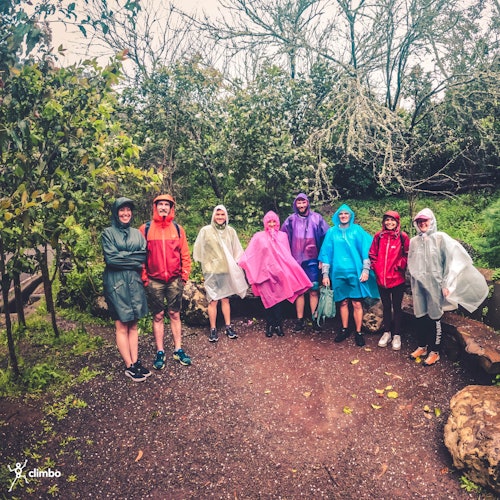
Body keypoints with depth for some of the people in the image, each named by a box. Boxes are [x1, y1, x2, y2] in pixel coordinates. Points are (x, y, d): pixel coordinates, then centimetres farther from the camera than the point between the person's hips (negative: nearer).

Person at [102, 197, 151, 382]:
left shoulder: (137, 233, 12)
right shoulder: (108, 233, -1)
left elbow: (145, 255, 1)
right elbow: (111, 258, -13)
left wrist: (124, 257, -10)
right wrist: (134, 260, -7)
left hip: (134, 282, 5)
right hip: (116, 283, -4)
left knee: (133, 325, 9)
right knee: (122, 327, 1)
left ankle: (136, 362, 16)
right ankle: (129, 366, 10)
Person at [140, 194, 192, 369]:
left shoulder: (178, 229, 5)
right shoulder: (145, 229, 0)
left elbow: (185, 254, 6)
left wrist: (185, 274, 1)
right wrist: (143, 277, -4)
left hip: (175, 280, 1)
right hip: (154, 281, -1)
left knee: (175, 315, 9)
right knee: (158, 316, 7)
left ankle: (178, 350, 19)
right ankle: (160, 353, 18)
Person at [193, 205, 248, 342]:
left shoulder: (230, 231, 5)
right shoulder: (205, 231, -3)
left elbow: (237, 251, 11)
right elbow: (199, 250, 3)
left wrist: (234, 266, 8)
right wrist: (205, 264, 5)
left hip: (227, 270, 3)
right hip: (212, 271, -2)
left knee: (225, 299, 10)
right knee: (213, 301, -1)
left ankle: (228, 327, 20)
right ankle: (213, 329, 10)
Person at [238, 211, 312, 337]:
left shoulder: (283, 236, 8)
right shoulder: (259, 237, 4)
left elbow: (287, 255, 8)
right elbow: (250, 254, 1)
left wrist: (289, 269, 2)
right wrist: (241, 261, -12)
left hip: (280, 272, 1)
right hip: (265, 272, -1)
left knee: (279, 299, 0)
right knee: (268, 300, 1)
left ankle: (278, 325, 10)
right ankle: (269, 326, 11)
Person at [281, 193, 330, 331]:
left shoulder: (316, 218, 3)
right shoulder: (291, 220, 6)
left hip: (312, 260, -1)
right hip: (296, 260, 1)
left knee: (314, 290, 0)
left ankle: (315, 319, 10)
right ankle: (300, 320, 12)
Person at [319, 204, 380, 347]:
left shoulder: (357, 230, 4)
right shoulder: (332, 232, 6)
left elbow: (365, 250, 2)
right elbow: (326, 253, 7)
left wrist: (366, 270, -6)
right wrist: (325, 274, 3)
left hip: (356, 272, -1)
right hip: (339, 272, 1)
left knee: (357, 303, -1)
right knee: (343, 302, 10)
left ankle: (358, 332, 12)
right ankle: (345, 329, 25)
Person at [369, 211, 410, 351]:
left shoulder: (403, 237, -4)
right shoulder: (378, 236, 3)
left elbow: (407, 255, -3)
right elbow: (372, 254, 8)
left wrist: (399, 266, -13)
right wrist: (376, 268, -1)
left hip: (397, 278, -3)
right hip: (381, 278, 3)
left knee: (397, 307, 8)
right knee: (386, 306, 16)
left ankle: (397, 335, 21)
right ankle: (387, 332, 30)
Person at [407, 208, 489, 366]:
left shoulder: (440, 238, -6)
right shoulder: (414, 241, 5)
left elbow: (454, 259, -8)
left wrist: (446, 283, -11)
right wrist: (413, 284, 14)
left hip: (434, 284, -3)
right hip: (419, 285, 3)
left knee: (434, 317, 4)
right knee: (422, 316, 10)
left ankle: (435, 351, 15)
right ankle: (422, 346, 25)